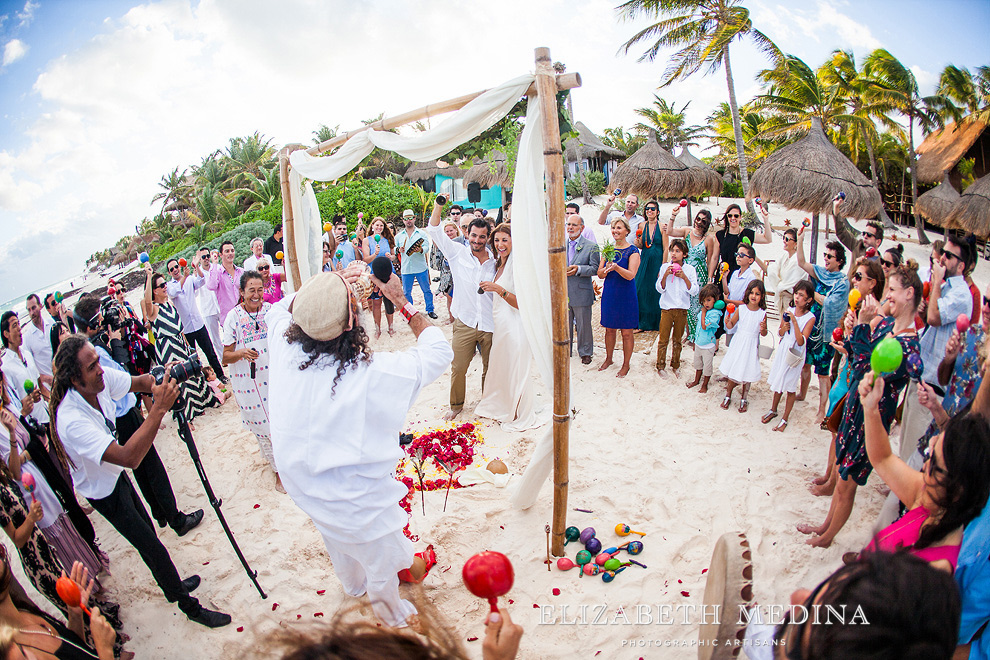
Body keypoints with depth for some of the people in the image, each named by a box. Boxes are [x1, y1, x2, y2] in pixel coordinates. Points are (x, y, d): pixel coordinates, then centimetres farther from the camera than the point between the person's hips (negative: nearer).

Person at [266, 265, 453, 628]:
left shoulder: (284, 349, -22)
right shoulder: (373, 373, -36)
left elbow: (280, 308, 3)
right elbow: (438, 349, -20)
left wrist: (327, 285, -8)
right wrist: (401, 301, -15)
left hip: (301, 485, 6)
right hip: (356, 498, -6)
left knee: (337, 537, 37)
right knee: (382, 559, 25)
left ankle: (353, 585, 68)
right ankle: (392, 617, 54)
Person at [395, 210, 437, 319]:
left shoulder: (422, 233, 3)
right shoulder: (399, 236, 12)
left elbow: (427, 247, -8)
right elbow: (394, 248, 13)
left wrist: (421, 250, -29)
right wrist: (398, 250, -9)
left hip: (421, 268, -2)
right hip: (406, 269, 2)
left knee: (426, 290, 4)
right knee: (406, 293, 8)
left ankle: (430, 310, 17)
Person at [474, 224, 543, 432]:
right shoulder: (499, 264, 11)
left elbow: (522, 303, -22)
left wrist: (498, 289, -28)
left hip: (514, 327, -8)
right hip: (500, 326, 8)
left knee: (515, 370, 5)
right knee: (499, 368, 19)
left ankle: (521, 416, 23)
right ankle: (501, 407, 38)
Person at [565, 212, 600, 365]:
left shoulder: (591, 246, -3)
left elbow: (595, 268, -9)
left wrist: (578, 269, -24)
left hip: (581, 294, -3)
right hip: (563, 292, 4)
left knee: (583, 325, 7)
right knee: (564, 324, 14)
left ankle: (585, 352, 22)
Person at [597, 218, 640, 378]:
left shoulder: (633, 251, -9)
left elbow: (631, 275, -19)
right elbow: (600, 274, 3)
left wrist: (616, 267, -36)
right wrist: (607, 268, -19)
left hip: (626, 296, -4)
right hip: (609, 294, 5)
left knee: (626, 332, 4)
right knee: (609, 329, 16)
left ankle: (626, 364, 19)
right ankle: (608, 359, 34)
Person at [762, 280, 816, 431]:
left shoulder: (810, 318, -14)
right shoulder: (788, 312, -1)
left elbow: (801, 341, -21)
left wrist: (794, 321, -27)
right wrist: (784, 328, -12)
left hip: (795, 355, -4)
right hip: (782, 351, 4)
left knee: (791, 388, 5)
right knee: (778, 383, 17)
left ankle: (785, 419, 17)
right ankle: (773, 410, 35)